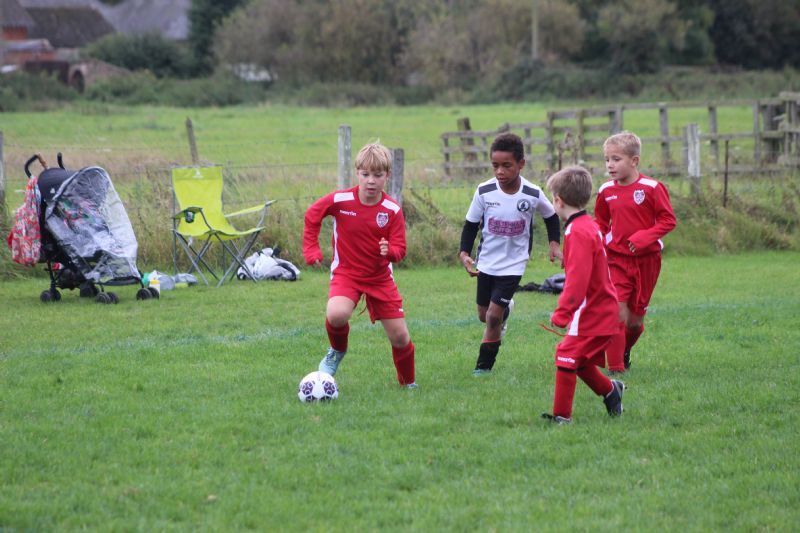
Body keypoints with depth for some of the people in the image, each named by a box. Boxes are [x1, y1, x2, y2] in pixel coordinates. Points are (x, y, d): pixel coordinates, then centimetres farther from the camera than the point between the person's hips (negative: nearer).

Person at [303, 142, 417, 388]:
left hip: (380, 278, 2)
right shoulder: (339, 200, -15)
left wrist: (390, 251, -32)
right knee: (336, 315, -33)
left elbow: (399, 249, -9)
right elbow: (312, 216, 3)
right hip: (346, 274, -2)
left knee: (400, 337, 1)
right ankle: (337, 351, 1)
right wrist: (311, 250, 0)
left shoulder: (393, 210, -12)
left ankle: (408, 383, 28)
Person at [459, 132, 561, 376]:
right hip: (486, 262, 3)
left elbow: (551, 216, 6)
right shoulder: (484, 191, -14)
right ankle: (506, 309, 50)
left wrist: (554, 244, -4)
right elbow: (471, 224, -4)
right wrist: (464, 253, -17)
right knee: (484, 315, 15)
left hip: (513, 264, -3)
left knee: (494, 316, -11)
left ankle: (484, 364, 7)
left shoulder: (533, 195, -15)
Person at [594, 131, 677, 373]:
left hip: (646, 260, -1)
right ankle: (615, 368, -9)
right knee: (617, 312, -14)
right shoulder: (606, 191, 1)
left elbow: (668, 220, -9)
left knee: (636, 318, 10)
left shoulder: (651, 188, -12)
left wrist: (644, 236, -22)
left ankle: (625, 351, 39)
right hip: (616, 260, 1)